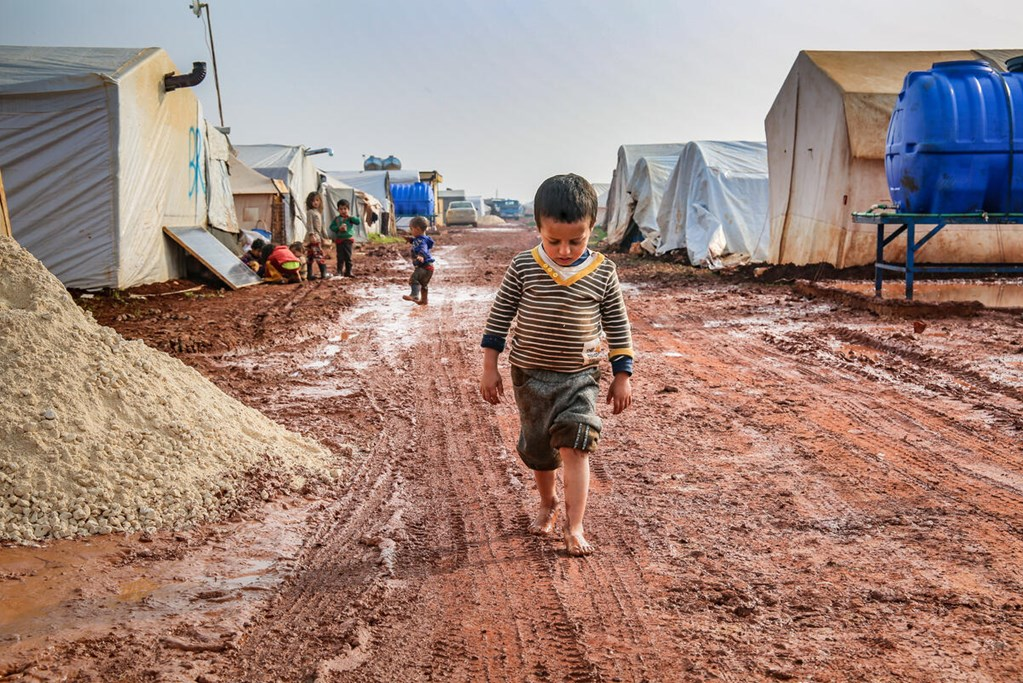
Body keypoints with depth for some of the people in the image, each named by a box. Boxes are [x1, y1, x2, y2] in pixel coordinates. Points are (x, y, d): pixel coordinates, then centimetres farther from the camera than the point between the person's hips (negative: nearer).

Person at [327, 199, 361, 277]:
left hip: (348, 239, -1)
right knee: (340, 257, 3)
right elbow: (331, 227, 1)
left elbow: (358, 222, -13)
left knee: (348, 257, 4)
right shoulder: (337, 219, 3)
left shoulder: (350, 218, -1)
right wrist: (339, 228, -15)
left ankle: (348, 272, 11)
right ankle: (339, 271, 10)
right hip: (339, 240, 1)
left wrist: (350, 217, -18)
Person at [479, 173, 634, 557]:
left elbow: (618, 326, 1)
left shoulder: (602, 273, -7)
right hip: (531, 375, 1)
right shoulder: (523, 267, -9)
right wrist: (489, 367, -2)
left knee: (575, 446, -15)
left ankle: (574, 526, -8)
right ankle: (548, 504, 40)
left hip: (580, 376, -1)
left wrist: (622, 376, 1)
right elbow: (499, 316, -1)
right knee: (538, 448, 15)